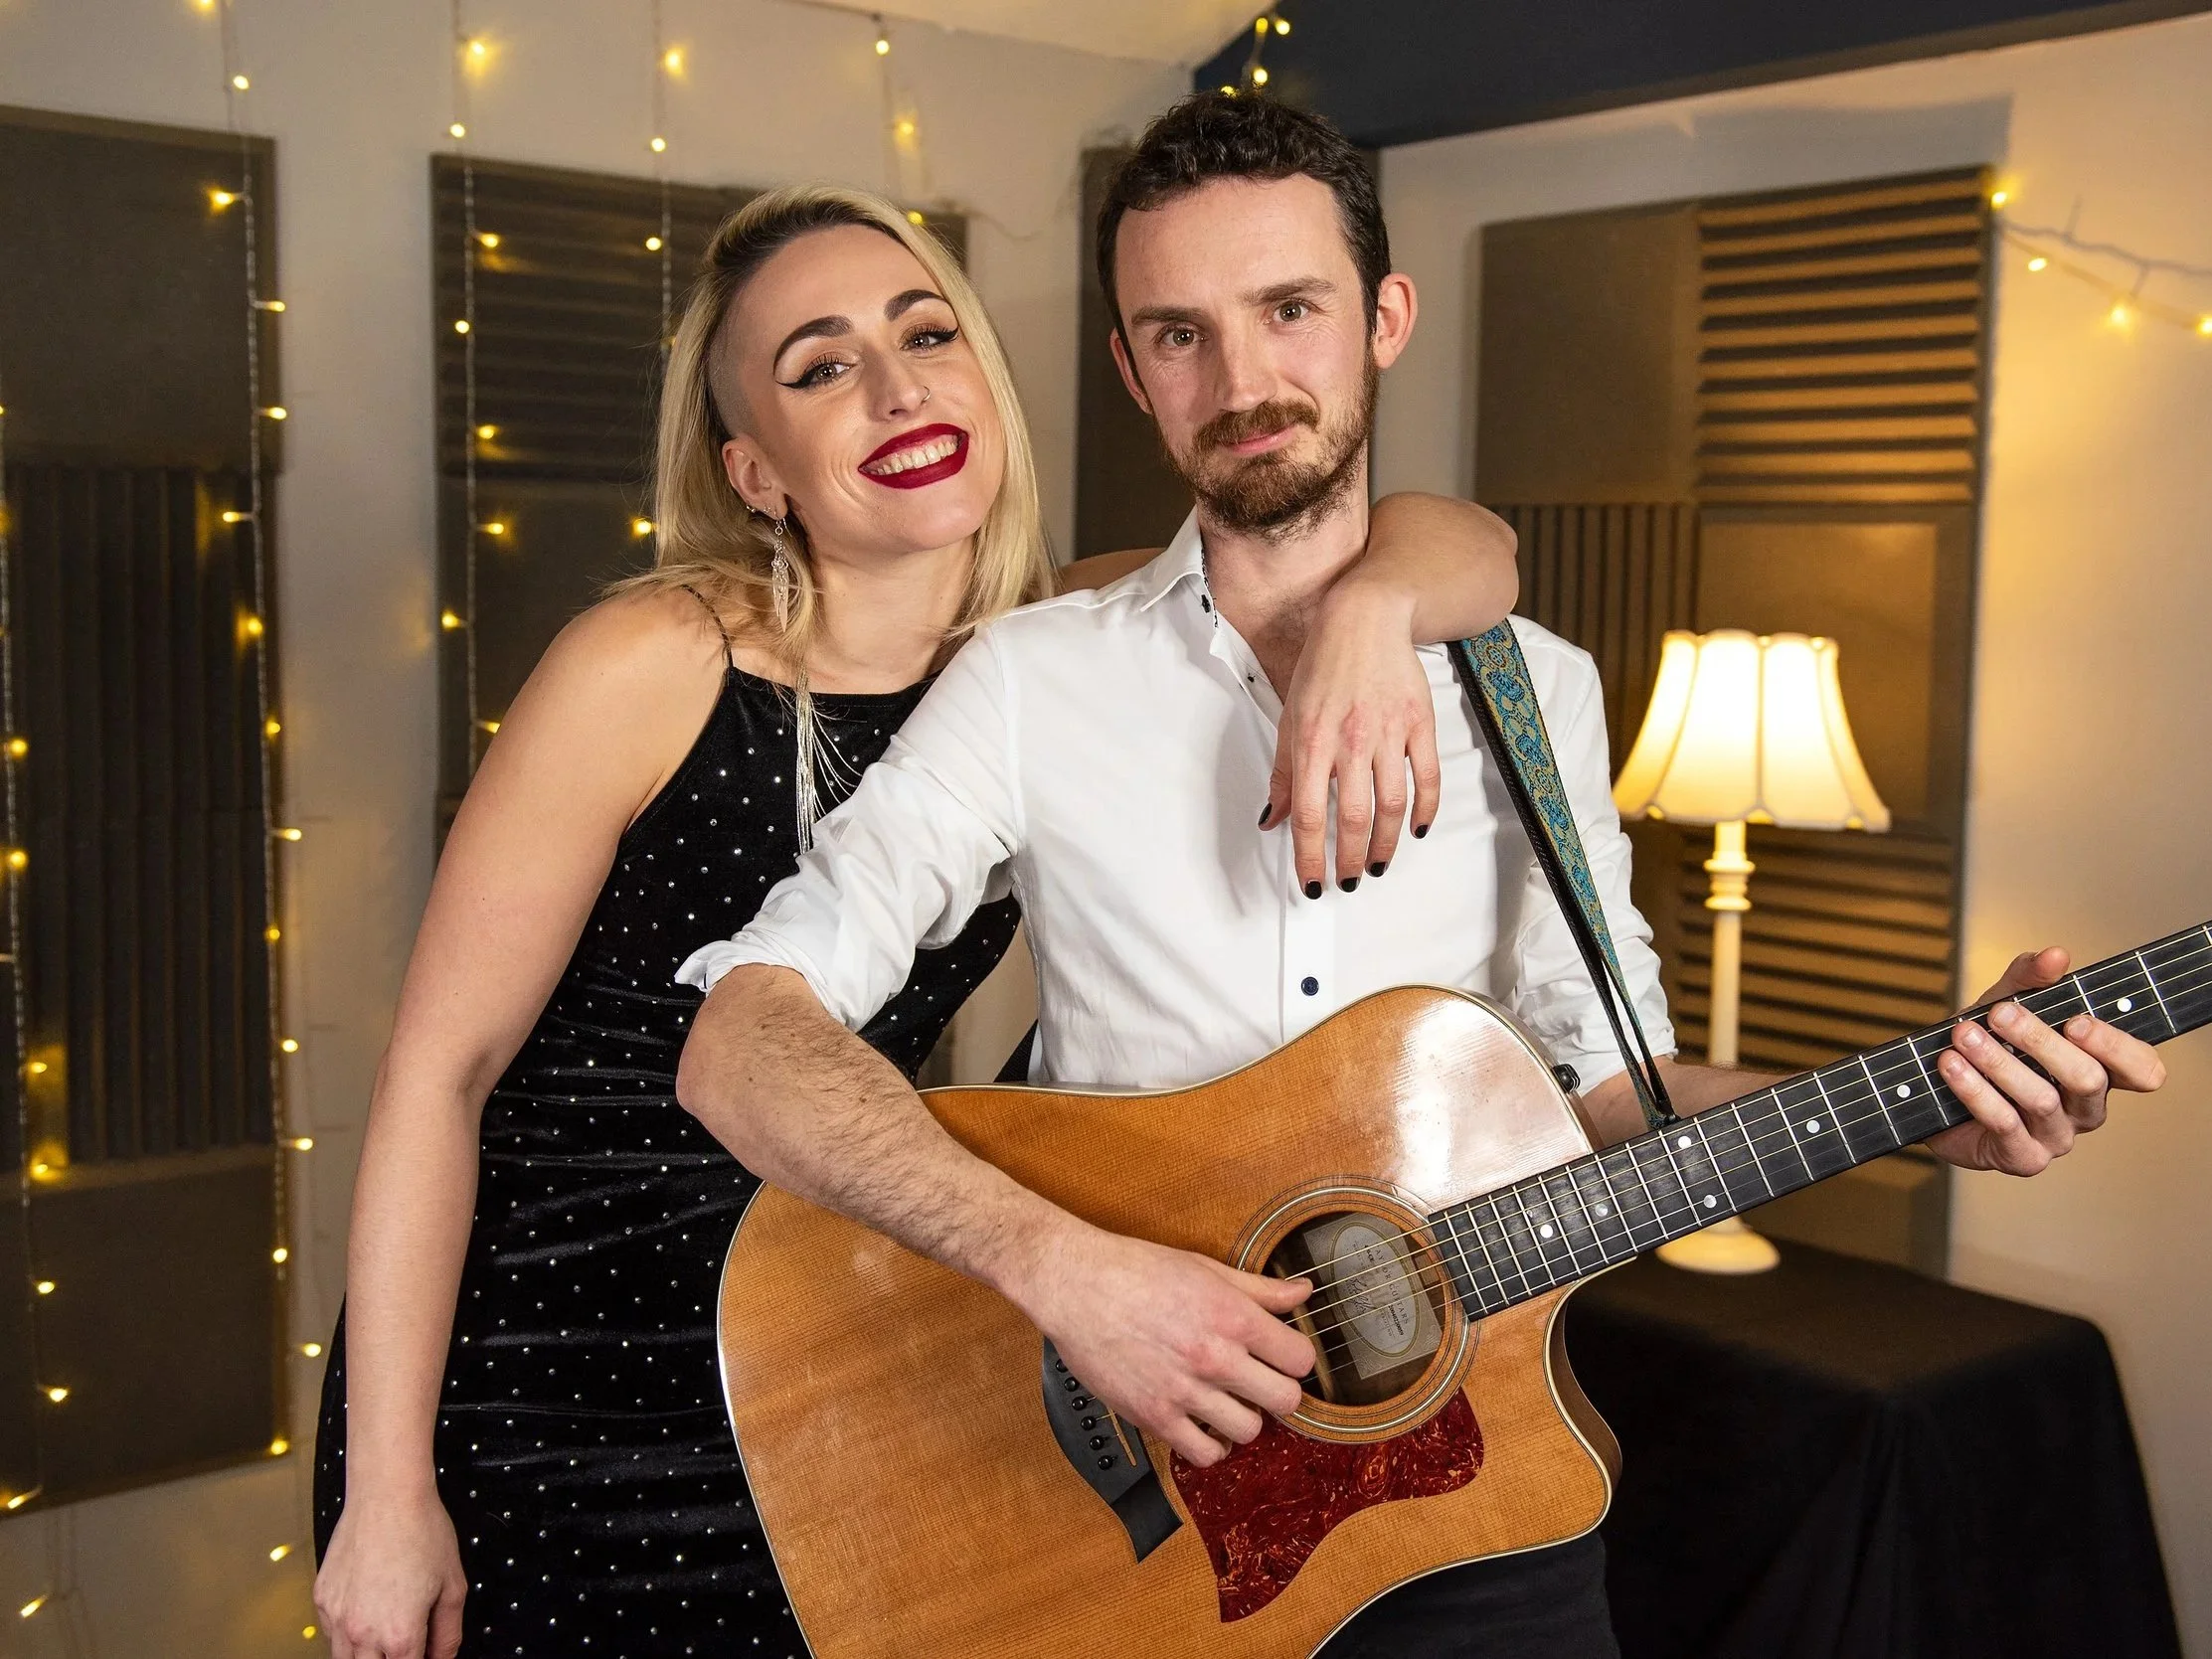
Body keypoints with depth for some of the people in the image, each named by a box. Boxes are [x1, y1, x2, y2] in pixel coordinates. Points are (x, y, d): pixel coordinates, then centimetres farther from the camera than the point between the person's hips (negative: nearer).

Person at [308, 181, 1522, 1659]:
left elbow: (1467, 546, -6)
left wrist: (1375, 605, -29)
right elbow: (439, 1070, -13)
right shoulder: (655, 667, -18)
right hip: (530, 1385, -4)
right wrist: (386, 1496, -14)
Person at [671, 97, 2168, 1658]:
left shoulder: (1534, 690, 3)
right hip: (1124, 1482, -1)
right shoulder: (1032, 681, -7)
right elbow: (742, 1044, -16)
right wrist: (1062, 1265, -28)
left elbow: (1605, 1077, 3)